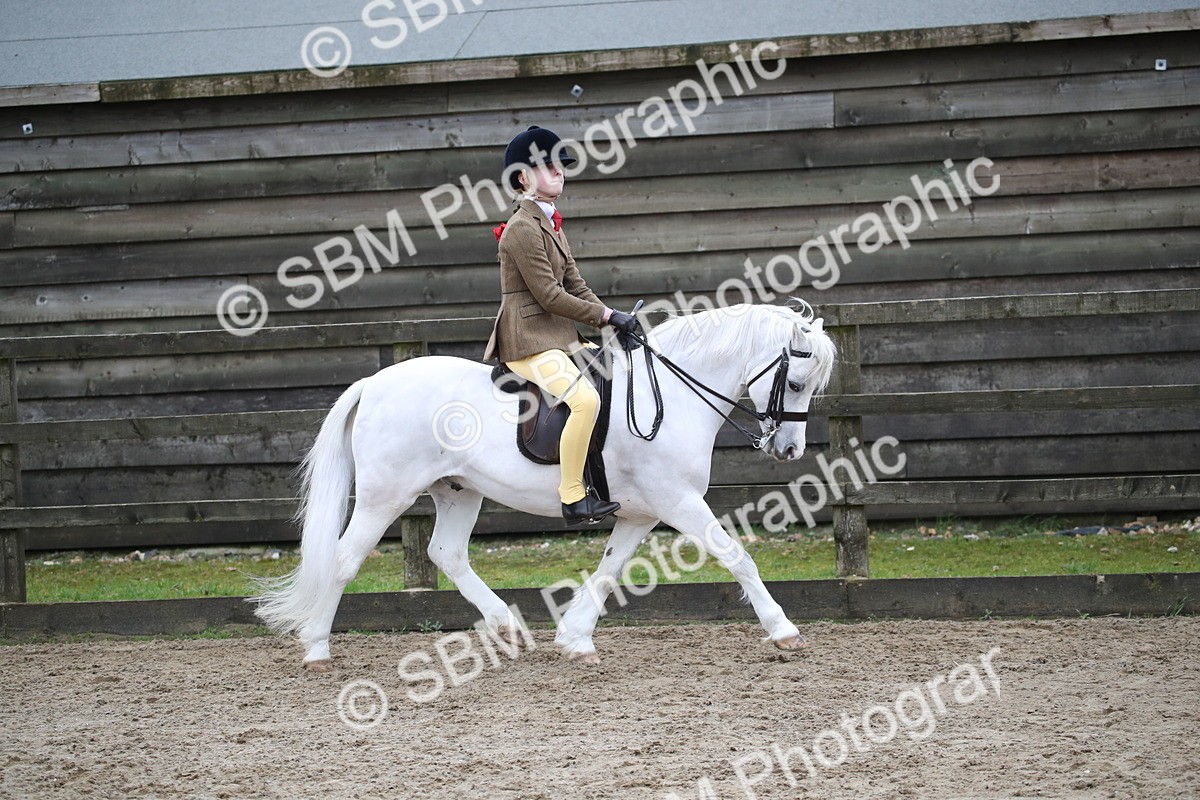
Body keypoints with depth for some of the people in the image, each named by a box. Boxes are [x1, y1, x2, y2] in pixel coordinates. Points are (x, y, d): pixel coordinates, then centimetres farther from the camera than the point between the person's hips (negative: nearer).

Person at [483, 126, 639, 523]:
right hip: (528, 341, -11)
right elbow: (550, 296, -19)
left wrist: (612, 318, 3)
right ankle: (572, 497, -24)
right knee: (584, 398, -30)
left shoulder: (552, 225, 17)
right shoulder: (522, 229, -15)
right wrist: (607, 315, -14)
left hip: (560, 337, 11)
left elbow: (575, 286, 17)